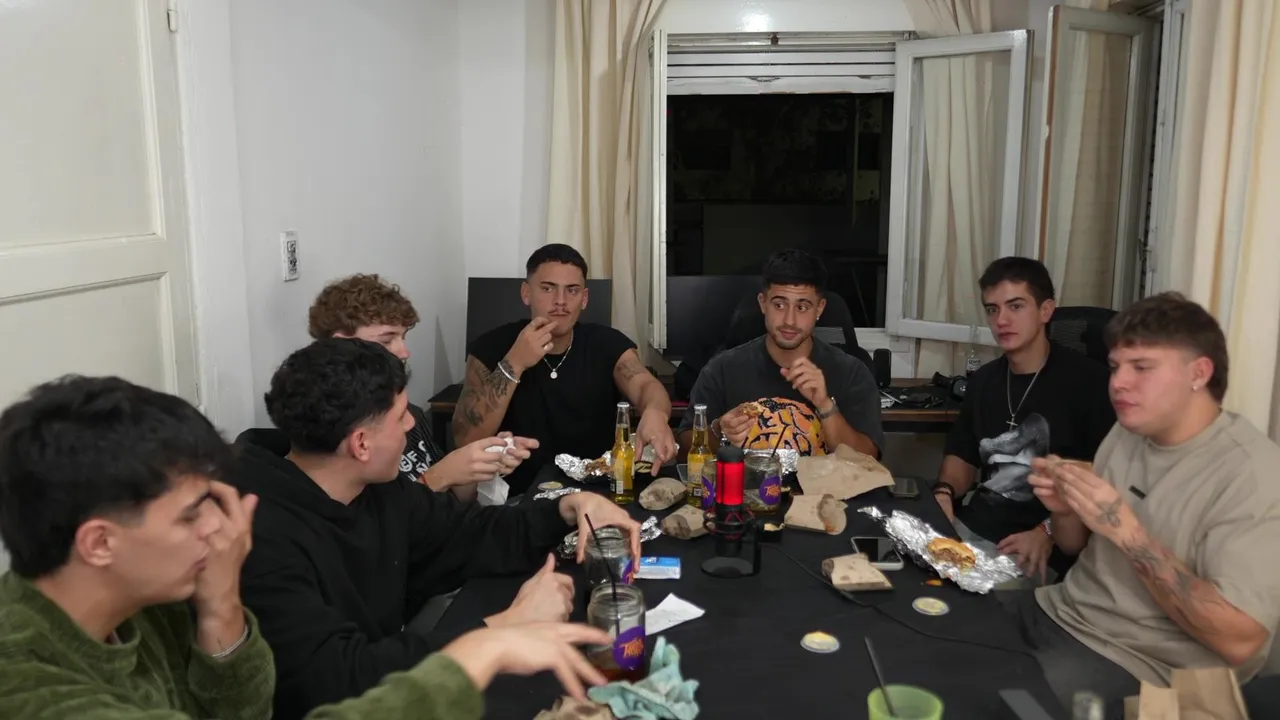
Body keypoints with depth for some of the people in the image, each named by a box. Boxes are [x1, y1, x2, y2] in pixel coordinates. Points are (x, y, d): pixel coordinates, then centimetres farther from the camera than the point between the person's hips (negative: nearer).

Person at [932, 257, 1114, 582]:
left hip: (1040, 550, -6)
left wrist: (1049, 532, -19)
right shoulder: (984, 379, 13)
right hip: (970, 529, 6)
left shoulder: (1087, 380, -7)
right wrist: (944, 493, 2)